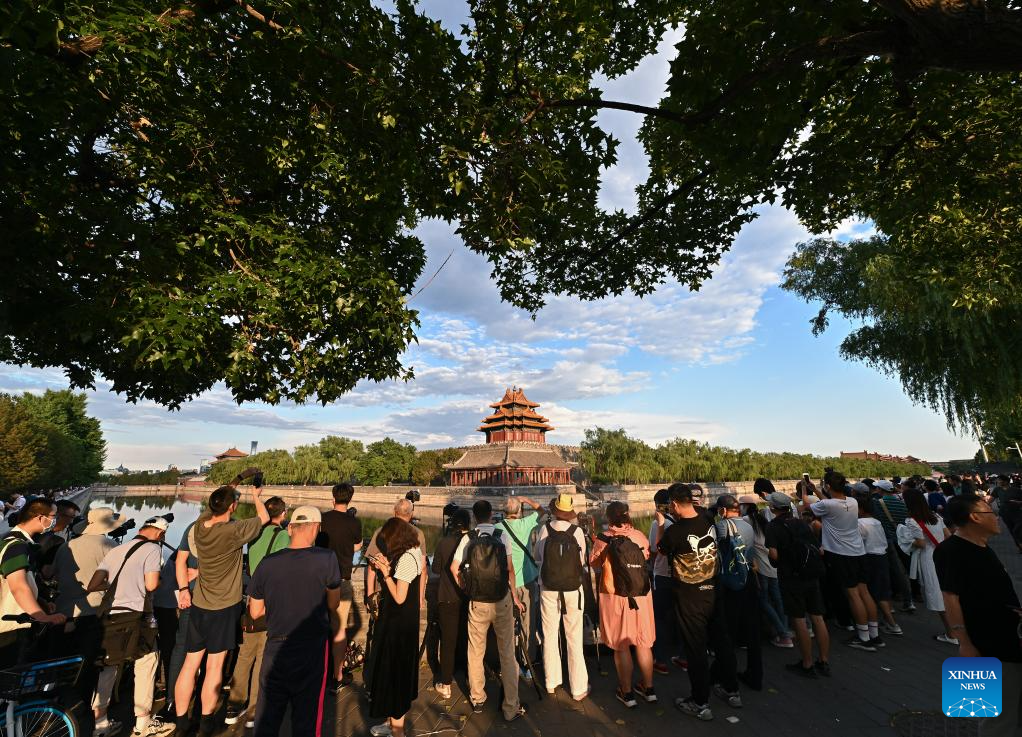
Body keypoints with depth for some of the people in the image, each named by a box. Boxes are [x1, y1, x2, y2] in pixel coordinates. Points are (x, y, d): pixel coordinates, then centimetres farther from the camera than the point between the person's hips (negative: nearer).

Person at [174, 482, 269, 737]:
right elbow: (264, 518, -8)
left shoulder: (199, 525, -7)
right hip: (224, 607, -5)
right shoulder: (233, 531, -24)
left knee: (190, 664, 14)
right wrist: (256, 496, 7)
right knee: (215, 666, 7)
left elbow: (213, 507, 16)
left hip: (198, 604, 6)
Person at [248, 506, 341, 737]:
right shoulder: (327, 559, -19)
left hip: (276, 648, 3)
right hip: (312, 649, -2)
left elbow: (255, 612, 1)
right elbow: (333, 605, -6)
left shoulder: (268, 563, -11)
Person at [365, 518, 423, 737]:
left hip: (398, 625, -9)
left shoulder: (406, 558, -25)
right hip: (405, 621, 9)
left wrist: (385, 572, -19)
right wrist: (386, 568, 1)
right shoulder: (413, 552, 4)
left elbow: (399, 597, -24)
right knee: (398, 670, 21)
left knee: (394, 671, 6)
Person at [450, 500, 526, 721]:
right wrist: (515, 596, 5)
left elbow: (454, 567, -5)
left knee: (476, 653, 18)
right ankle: (511, 707, 16)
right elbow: (510, 568, -6)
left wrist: (466, 590, 10)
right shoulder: (501, 535, -6)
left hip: (477, 603, 1)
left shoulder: (468, 538, -4)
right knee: (507, 653, 9)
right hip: (502, 601, -1)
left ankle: (477, 701, 31)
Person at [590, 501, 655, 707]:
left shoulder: (603, 540, -14)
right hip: (641, 595, 3)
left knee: (621, 646, 11)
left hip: (615, 597, -3)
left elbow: (594, 563, 2)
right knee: (643, 643, 19)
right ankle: (648, 689, 32)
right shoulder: (639, 536, -7)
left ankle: (627, 693, 22)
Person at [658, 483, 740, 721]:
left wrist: (660, 522, 7)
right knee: (721, 641, 20)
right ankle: (731, 690, 38)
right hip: (713, 590, 6)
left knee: (696, 647, 8)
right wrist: (674, 520, 18)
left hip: (690, 596, -6)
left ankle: (700, 703, 21)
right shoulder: (708, 519, -10)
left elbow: (660, 548, -2)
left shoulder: (674, 531, -24)